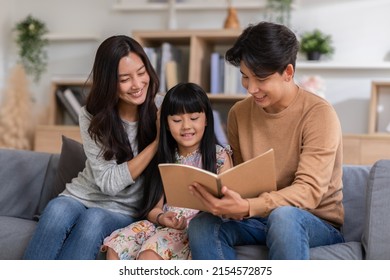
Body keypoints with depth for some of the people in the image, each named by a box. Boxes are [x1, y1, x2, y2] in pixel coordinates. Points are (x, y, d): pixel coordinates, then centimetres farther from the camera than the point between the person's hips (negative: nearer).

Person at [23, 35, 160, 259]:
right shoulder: (93, 117, -7)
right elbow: (109, 182, -14)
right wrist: (157, 142, -21)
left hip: (125, 211, 0)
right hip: (83, 197, 1)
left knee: (94, 219, -34)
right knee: (57, 210, -33)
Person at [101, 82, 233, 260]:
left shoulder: (219, 156, 4)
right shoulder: (165, 159, 16)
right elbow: (153, 208, 11)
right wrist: (161, 218, -12)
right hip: (161, 225, 5)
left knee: (149, 255, -31)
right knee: (115, 248, -20)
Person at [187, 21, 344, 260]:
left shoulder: (319, 114, -15)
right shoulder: (239, 113, 2)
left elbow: (310, 190, -25)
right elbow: (239, 179, 9)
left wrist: (247, 207, -40)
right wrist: (231, 205, -16)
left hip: (318, 223, -4)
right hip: (258, 218, 5)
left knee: (283, 215, -38)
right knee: (201, 226, -23)